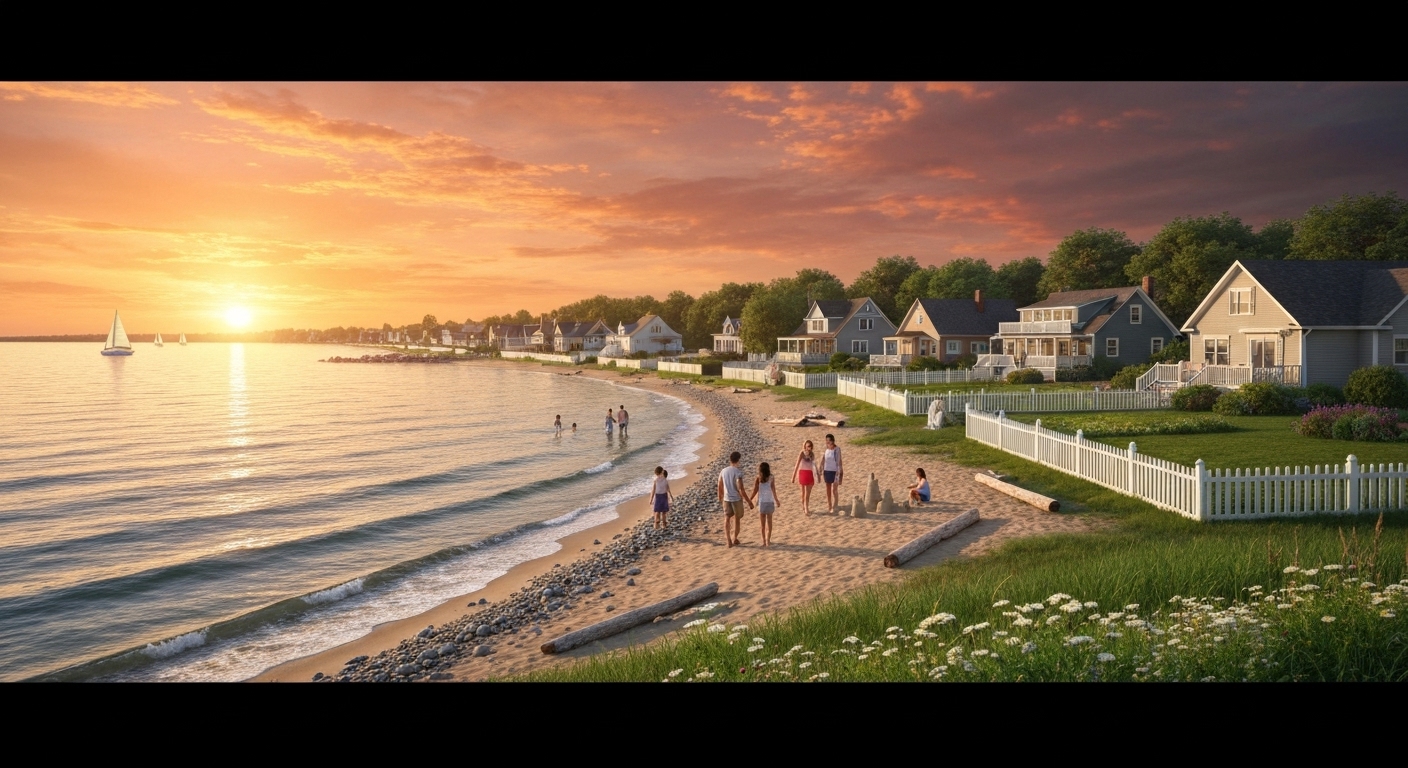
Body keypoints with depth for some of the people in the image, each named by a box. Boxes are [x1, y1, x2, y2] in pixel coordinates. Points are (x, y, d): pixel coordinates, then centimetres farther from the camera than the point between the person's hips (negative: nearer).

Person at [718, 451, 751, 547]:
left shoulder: (723, 471, 1)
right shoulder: (738, 472, -18)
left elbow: (720, 486, 10)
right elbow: (740, 489, -21)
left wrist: (720, 497, 27)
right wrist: (748, 501, -15)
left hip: (726, 499, 4)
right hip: (737, 499, -4)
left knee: (727, 519, 10)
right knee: (737, 519, 14)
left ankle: (729, 540, 5)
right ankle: (734, 539, 24)